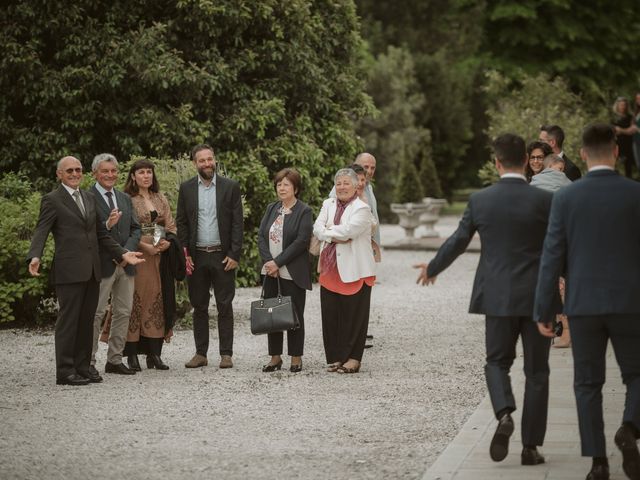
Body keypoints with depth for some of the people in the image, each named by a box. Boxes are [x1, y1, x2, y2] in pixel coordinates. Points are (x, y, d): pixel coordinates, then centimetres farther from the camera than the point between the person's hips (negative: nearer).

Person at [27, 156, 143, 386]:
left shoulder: (89, 198, 19)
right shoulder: (52, 200, -2)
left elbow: (101, 234, 22)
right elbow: (41, 232, -10)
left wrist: (122, 253, 13)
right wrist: (35, 257, -27)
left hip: (91, 271, 7)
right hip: (69, 270, -7)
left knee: (86, 321, 8)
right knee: (68, 320, -5)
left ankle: (82, 367, 15)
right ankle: (65, 372, -2)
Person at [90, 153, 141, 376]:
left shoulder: (125, 199, 15)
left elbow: (136, 229, 11)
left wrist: (127, 251, -5)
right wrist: (107, 225, -30)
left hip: (125, 263, 7)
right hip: (102, 265, -7)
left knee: (123, 312, 9)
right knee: (95, 313, -3)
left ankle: (115, 360, 17)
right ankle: (88, 362, 2)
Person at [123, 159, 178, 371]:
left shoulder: (161, 200, 15)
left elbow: (171, 226, 13)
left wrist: (167, 242, -6)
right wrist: (144, 245, -17)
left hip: (159, 257, 5)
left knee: (157, 301, 3)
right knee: (135, 300, -6)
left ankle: (155, 353, 6)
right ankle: (132, 354, -3)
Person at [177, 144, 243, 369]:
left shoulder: (230, 187, 1)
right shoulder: (186, 188, 6)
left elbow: (237, 223, -1)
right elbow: (181, 223, 7)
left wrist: (234, 255, -8)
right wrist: (184, 253, -2)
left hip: (222, 256, -2)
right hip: (196, 256, 2)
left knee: (224, 306, 1)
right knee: (199, 307, 6)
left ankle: (226, 354, 4)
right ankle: (200, 353, 12)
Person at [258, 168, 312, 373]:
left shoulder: (304, 211, -5)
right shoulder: (271, 209, 13)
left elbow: (301, 241, -13)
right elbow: (261, 236, 7)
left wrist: (278, 262, -15)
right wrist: (268, 261, -9)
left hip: (292, 273, -5)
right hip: (270, 271, 5)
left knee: (294, 315, 0)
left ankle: (296, 358, 7)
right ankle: (275, 357, 13)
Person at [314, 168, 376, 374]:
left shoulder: (362, 209, -6)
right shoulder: (328, 204, 12)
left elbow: (347, 230, -20)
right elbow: (317, 229, -1)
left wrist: (328, 230, -7)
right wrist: (335, 236, -16)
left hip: (354, 270, -5)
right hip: (330, 268, 5)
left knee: (353, 315, 0)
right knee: (330, 313, 6)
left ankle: (353, 358, 6)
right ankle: (335, 357, 14)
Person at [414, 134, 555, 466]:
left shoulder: (480, 201, -4)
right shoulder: (545, 200, -8)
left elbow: (456, 243, 5)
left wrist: (431, 269, 22)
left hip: (498, 297, 1)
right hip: (537, 296, -1)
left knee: (497, 362, 15)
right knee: (536, 371, 8)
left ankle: (504, 413, -13)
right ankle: (530, 446, 7)